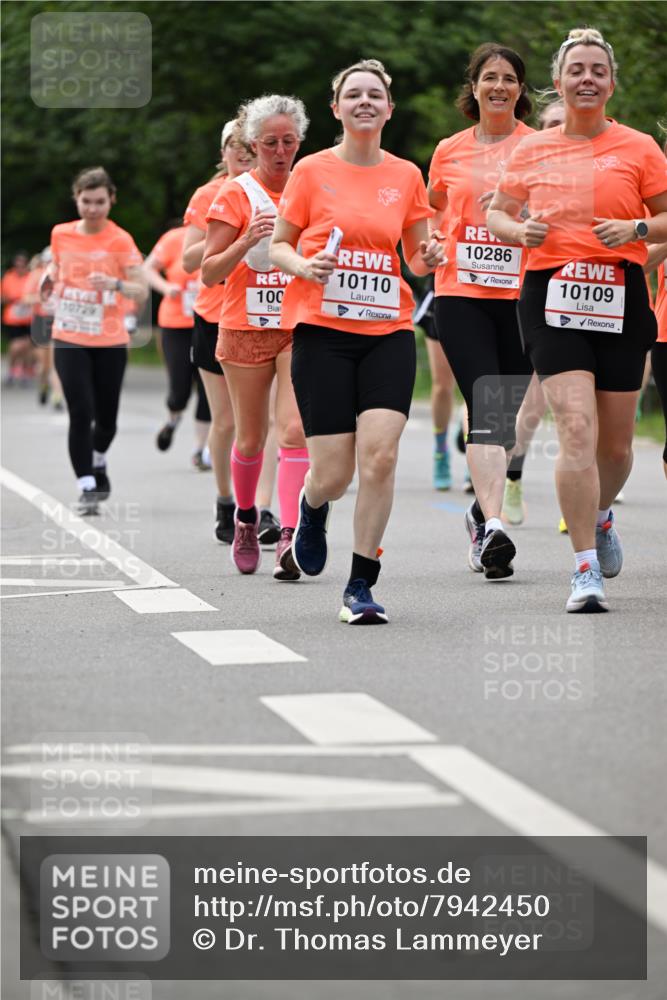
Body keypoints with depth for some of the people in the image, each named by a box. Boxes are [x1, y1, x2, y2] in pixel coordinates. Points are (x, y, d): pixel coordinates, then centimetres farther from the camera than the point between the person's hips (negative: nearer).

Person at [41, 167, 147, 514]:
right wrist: (50, 278, 0)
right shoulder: (61, 234, 1)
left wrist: (116, 284, -32)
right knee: (81, 413, -13)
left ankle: (98, 463, 41)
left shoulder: (119, 240, -8)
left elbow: (142, 292, -13)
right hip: (69, 339, 1)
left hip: (110, 342, -1)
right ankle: (87, 487, -7)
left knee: (106, 418, 9)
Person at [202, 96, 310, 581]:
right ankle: (246, 518, 35)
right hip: (246, 329, -1)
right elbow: (209, 273, -6)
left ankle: (290, 539, -21)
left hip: (301, 328, 1)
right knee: (251, 438, 9)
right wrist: (247, 241, -21)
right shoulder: (236, 194, -2)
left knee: (295, 431, -15)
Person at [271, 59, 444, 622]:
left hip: (389, 330, 2)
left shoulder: (406, 176, 8)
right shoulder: (312, 171, 2)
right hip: (323, 329, -1)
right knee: (334, 473, -5)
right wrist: (303, 266, -13)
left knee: (380, 454, -16)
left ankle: (362, 586, -3)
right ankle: (313, 508, 34)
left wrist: (428, 259, -6)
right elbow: (279, 244, 8)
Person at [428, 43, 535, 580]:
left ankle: (483, 508, 28)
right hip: (460, 292, 0)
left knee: (510, 410, 6)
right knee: (484, 406, -14)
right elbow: (434, 213, 25)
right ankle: (493, 525, -22)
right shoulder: (449, 151, 11)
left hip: (521, 293, 0)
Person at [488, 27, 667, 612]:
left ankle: (601, 513, 42)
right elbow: (498, 212, 19)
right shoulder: (532, 150, 9)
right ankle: (586, 569, -13)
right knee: (576, 428, -16)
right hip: (552, 295, 0)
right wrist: (520, 231, -2)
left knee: (615, 443, 8)